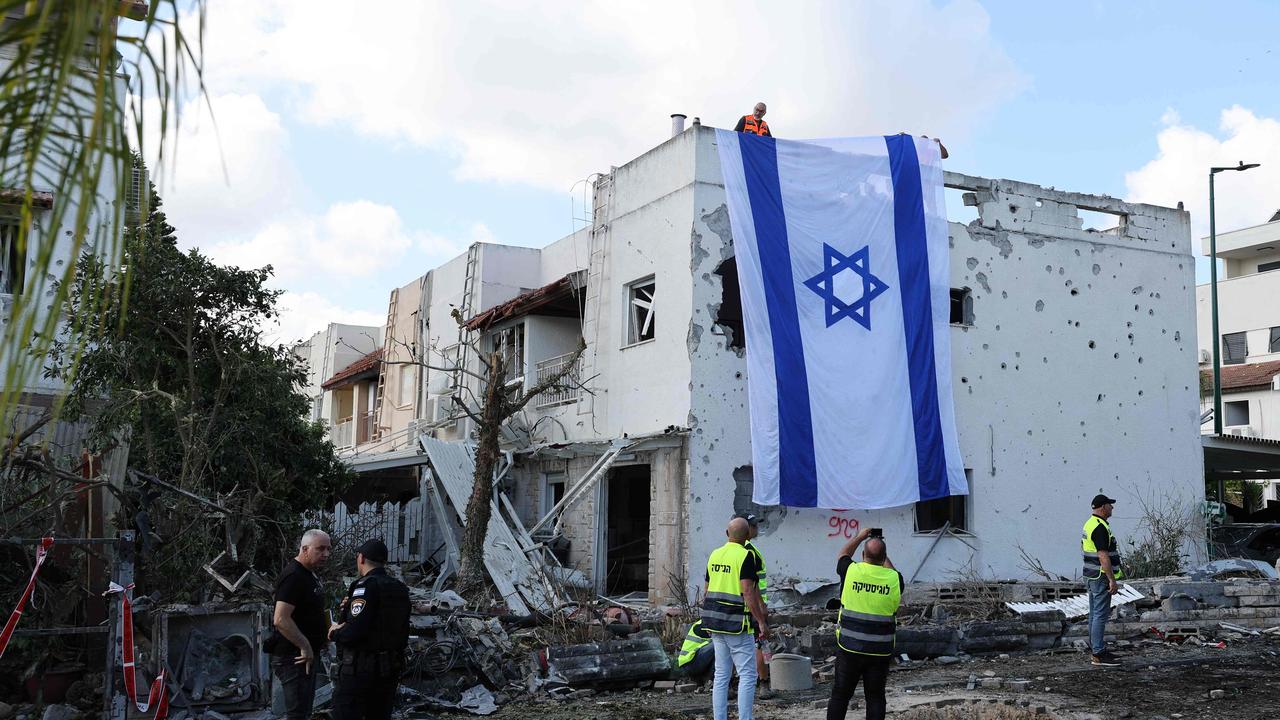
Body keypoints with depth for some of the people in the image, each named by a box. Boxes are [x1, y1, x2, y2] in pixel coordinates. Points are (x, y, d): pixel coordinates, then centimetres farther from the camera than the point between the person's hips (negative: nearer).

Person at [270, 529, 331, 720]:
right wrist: (305, 646, -24)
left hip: (308, 655, 10)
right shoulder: (293, 576, -20)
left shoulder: (311, 574, 13)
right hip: (294, 658, -10)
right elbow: (280, 620, -28)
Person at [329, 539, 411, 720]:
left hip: (361, 669, -8)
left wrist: (335, 632, -3)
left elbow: (355, 631, -23)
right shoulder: (400, 589, 10)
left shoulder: (366, 585, -14)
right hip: (391, 669, 8)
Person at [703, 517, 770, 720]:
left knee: (721, 675, 12)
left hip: (715, 623, 7)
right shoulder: (745, 556, -13)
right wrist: (762, 622, -17)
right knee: (747, 675, -1)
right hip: (736, 624, -7)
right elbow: (747, 591, -20)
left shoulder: (715, 555, 9)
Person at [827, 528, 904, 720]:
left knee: (840, 695, 8)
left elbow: (843, 555, 15)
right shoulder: (894, 579, -7)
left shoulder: (851, 571, -8)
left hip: (849, 647, 0)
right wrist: (883, 555, 28)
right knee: (875, 697, 9)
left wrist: (860, 537, 27)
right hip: (880, 651, 0)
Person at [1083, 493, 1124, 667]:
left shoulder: (1090, 523, 14)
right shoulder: (1100, 527, -19)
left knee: (1095, 614, 14)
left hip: (1092, 575, 11)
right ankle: (1098, 654, -8)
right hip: (1101, 576, -11)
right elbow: (1103, 556, -24)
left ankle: (1095, 649, 21)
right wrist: (1112, 580, -22)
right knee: (1100, 615, -8)